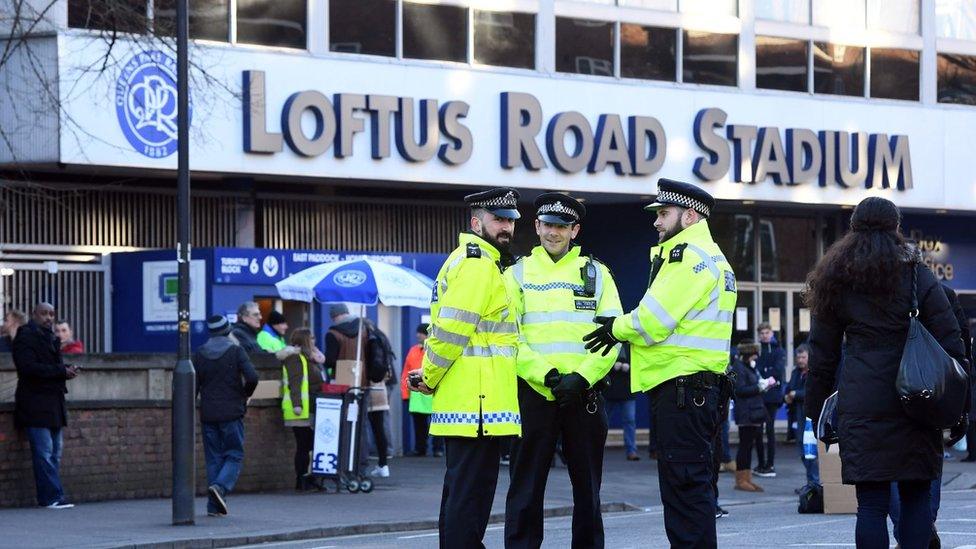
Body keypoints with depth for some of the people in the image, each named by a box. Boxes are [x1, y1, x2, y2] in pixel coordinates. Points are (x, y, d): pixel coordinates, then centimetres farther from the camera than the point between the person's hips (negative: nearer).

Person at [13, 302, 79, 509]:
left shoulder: (50, 337, 19)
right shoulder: (25, 336, -8)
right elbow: (29, 367, -19)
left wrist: (68, 370, 2)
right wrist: (62, 371, -19)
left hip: (54, 403, 9)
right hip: (36, 404, -9)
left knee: (55, 451, 9)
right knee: (44, 451, -11)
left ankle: (51, 497, 12)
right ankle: (52, 497, -12)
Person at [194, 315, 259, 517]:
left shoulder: (199, 354, 5)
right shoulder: (235, 351, -4)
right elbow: (252, 377, -15)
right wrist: (245, 395, 5)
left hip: (208, 414, 3)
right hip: (232, 412, -3)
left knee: (213, 458, 7)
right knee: (234, 455, 5)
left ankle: (214, 505, 2)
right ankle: (220, 486, -21)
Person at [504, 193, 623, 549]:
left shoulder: (596, 273, 10)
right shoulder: (518, 274, 7)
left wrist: (582, 378, -13)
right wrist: (546, 375, -16)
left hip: (584, 395, 1)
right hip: (533, 394, -1)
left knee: (587, 487, 8)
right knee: (526, 488, 0)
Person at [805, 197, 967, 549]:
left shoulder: (837, 281, 8)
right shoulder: (917, 276, 2)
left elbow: (822, 355, 10)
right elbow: (950, 344, -2)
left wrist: (815, 410, 17)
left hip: (859, 406, 1)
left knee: (871, 503, -1)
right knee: (915, 497, 6)